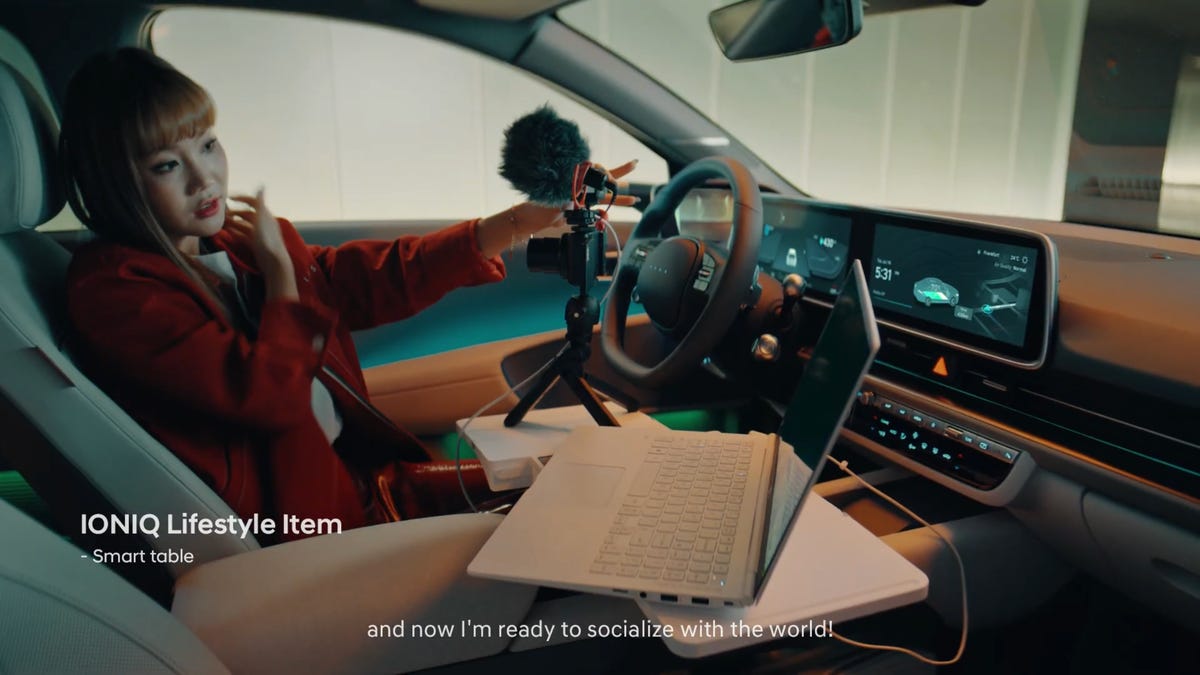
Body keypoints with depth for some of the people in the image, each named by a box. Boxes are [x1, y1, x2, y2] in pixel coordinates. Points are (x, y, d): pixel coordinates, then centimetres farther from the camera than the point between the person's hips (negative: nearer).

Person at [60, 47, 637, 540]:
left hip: (361, 476, 7)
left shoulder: (236, 246, 9)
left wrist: (522, 221, -9)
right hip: (305, 520, -7)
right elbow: (270, 396, -25)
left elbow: (377, 279, 1)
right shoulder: (111, 287, -14)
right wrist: (277, 265, -11)